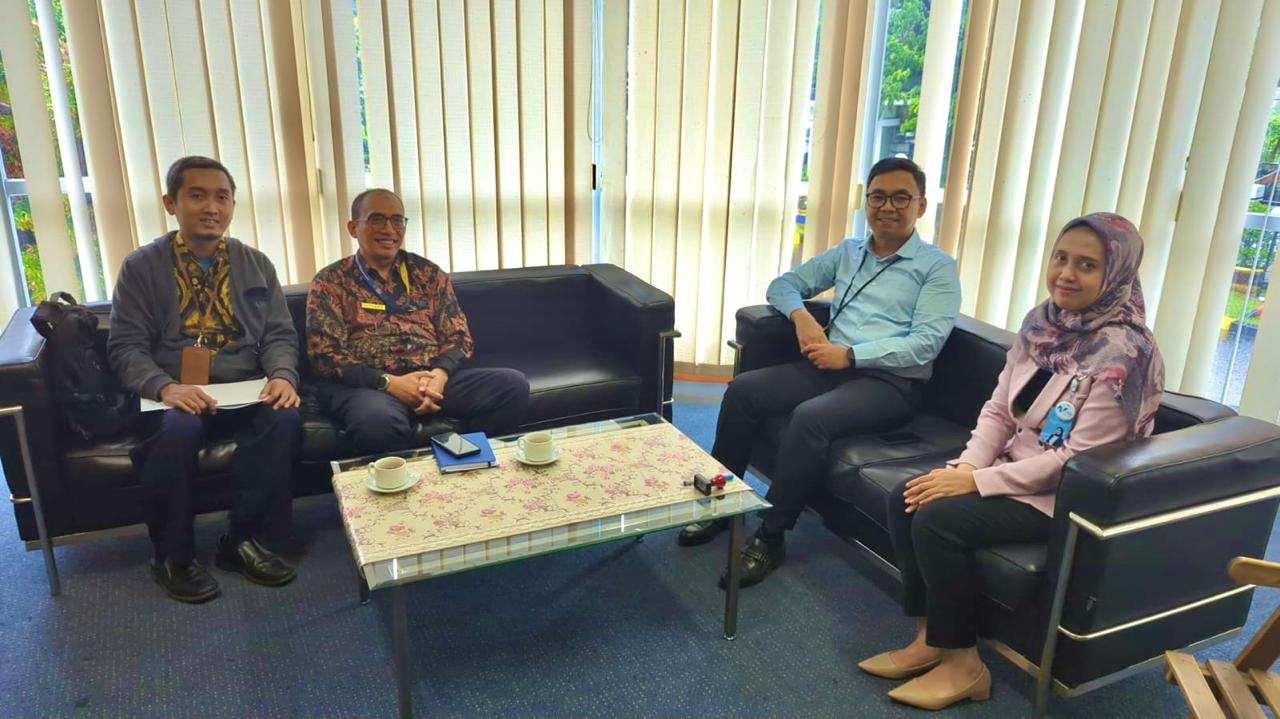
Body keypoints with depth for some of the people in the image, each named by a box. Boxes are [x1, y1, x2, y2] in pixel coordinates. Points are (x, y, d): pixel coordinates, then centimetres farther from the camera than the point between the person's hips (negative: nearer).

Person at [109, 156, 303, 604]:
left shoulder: (256, 265, 12)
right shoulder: (141, 267, 5)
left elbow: (279, 334, 9)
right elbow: (126, 346, -2)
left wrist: (282, 375, -14)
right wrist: (164, 387, -22)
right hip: (174, 396, -2)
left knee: (284, 420, -31)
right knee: (177, 430, -36)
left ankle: (242, 540, -12)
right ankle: (173, 557, -12)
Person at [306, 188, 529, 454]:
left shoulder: (428, 272, 16)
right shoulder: (330, 282, 7)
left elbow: (458, 335, 11)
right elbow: (325, 354, -2)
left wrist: (440, 374, -12)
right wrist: (388, 382, -16)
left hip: (435, 377, 4)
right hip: (368, 384, -3)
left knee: (513, 385, -21)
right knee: (378, 420, -40)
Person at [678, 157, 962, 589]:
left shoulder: (937, 266, 1)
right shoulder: (847, 252, 18)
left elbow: (927, 342, -11)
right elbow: (783, 284, 20)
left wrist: (850, 354, -18)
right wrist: (800, 314, -4)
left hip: (890, 382, -5)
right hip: (831, 366, 6)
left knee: (810, 418, -33)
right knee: (743, 390, -16)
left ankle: (770, 537, -21)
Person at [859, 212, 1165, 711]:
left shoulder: (1122, 351, -21)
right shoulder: (1042, 321, 2)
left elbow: (1079, 459, -23)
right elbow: (998, 411, 6)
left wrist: (977, 482, -23)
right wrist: (965, 466, -11)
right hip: (1017, 468, 8)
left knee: (936, 520, -23)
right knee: (905, 499, -9)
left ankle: (962, 664, -3)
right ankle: (930, 640, 4)